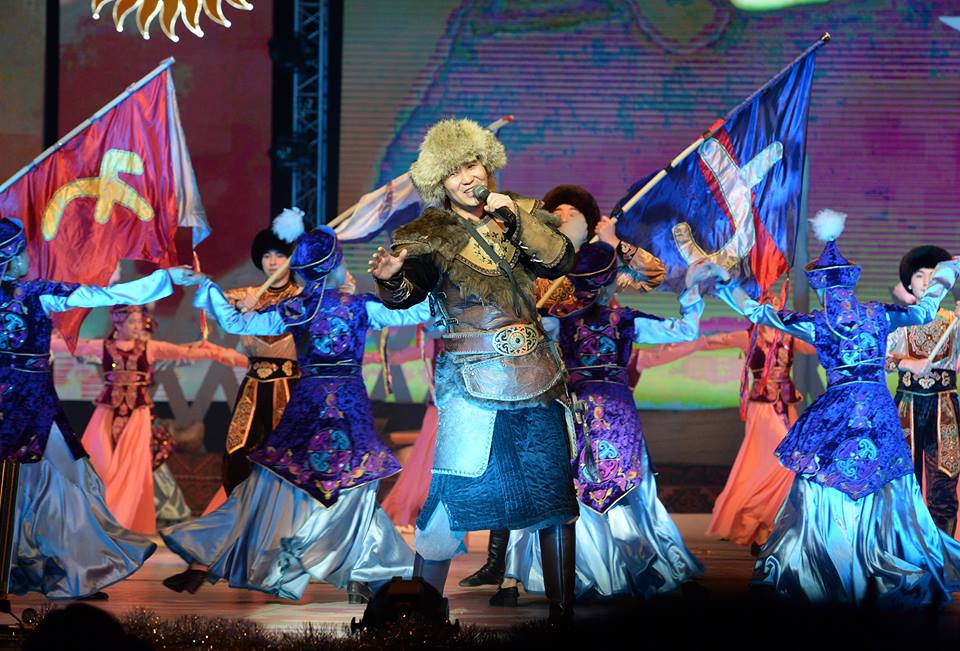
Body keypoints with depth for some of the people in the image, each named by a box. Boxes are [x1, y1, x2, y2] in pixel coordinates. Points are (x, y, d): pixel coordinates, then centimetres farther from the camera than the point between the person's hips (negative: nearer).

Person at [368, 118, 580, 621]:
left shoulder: (519, 216, 9)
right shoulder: (431, 234, -1)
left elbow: (561, 260, -3)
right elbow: (408, 292, -13)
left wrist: (516, 219, -13)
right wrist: (391, 278, -35)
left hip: (536, 374, 4)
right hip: (473, 381, -4)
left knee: (554, 494, 5)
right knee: (454, 495, -12)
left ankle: (562, 611, 13)